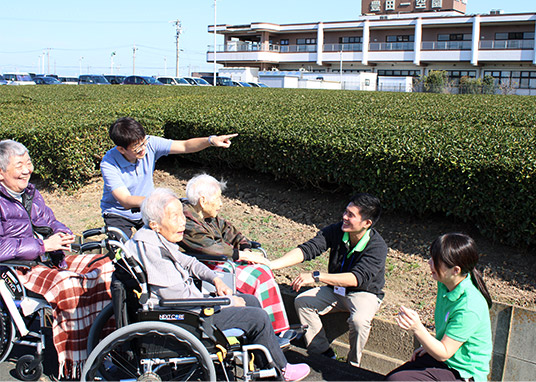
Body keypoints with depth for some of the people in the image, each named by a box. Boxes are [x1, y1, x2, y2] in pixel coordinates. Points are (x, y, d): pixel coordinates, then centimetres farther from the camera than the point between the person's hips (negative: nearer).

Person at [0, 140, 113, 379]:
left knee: (104, 267, -8)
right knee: (67, 285, -35)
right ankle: (72, 368, -26)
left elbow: (51, 222, 25)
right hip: (21, 269, -8)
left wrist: (63, 235, 1)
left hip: (51, 259, 8)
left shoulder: (30, 193, 18)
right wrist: (43, 245, -21)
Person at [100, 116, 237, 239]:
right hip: (118, 213, -3)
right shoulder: (109, 164, -27)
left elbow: (185, 146, -21)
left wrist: (211, 140, -39)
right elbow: (126, 201, -33)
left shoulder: (149, 143, -19)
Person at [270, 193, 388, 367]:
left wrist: (316, 276, -47)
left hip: (365, 293, -5)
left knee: (359, 320, -34)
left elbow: (358, 278, -39)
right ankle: (323, 353, -2)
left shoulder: (377, 247, -27)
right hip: (336, 289, 5)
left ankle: (353, 364, -6)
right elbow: (307, 249, -22)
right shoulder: (336, 230, -14)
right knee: (302, 302, -13)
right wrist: (270, 264, -35)